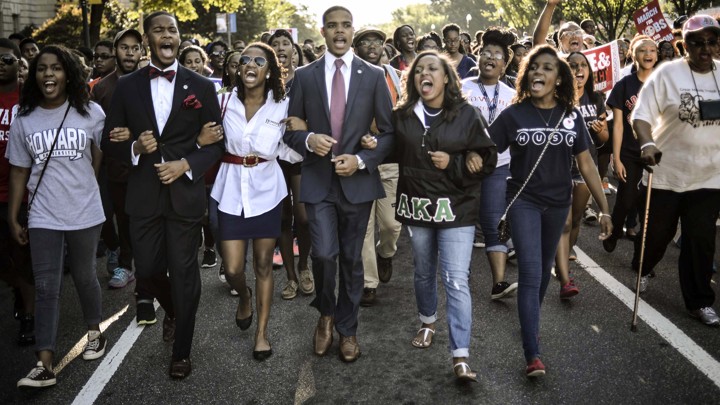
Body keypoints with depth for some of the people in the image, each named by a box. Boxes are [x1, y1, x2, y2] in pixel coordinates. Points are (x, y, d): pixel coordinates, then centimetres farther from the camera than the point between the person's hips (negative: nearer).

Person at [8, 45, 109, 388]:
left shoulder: (91, 113, -4)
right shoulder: (23, 120, 2)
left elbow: (102, 158, 6)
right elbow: (19, 171, 6)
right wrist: (12, 218, 6)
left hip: (85, 214, -1)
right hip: (42, 218, 1)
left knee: (84, 277, 14)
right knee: (45, 289, 0)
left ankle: (94, 333, 37)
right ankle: (44, 365, 1)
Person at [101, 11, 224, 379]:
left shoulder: (201, 86, 0)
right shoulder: (127, 86, 4)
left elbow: (216, 141, 2)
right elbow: (110, 140, 7)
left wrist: (186, 165, -14)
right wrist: (134, 148, -14)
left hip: (185, 192, -2)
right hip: (143, 193, 2)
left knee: (184, 274, 5)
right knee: (146, 269, 10)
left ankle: (181, 352, 24)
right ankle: (173, 310, 45)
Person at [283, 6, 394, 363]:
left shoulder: (373, 76, 1)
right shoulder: (304, 75, 3)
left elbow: (389, 132, 1)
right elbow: (290, 130, 7)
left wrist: (361, 160, -13)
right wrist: (309, 140, -15)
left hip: (357, 181, 0)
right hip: (318, 180, 0)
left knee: (352, 260, 9)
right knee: (323, 253, -11)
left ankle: (347, 329, 27)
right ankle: (326, 313, 19)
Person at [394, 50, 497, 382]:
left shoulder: (466, 115, -5)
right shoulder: (402, 116, 2)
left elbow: (488, 160, -3)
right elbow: (393, 153, 16)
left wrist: (452, 164, -16)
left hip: (456, 208, -3)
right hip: (416, 206, 3)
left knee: (457, 280, -9)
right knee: (423, 272, 20)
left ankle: (460, 357, -6)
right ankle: (427, 322, 45)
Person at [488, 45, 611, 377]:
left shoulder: (571, 116, 0)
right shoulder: (513, 114, -8)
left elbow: (586, 164, 4)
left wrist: (604, 207, 3)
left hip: (558, 203, 3)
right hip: (523, 201, -3)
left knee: (545, 269, 18)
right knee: (531, 273, -10)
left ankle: (531, 320, 44)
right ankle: (533, 355, -8)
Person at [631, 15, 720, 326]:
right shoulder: (668, 73, -8)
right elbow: (642, 113, -13)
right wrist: (647, 143, -30)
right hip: (667, 172, -2)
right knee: (657, 232, 12)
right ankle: (640, 269, 42)